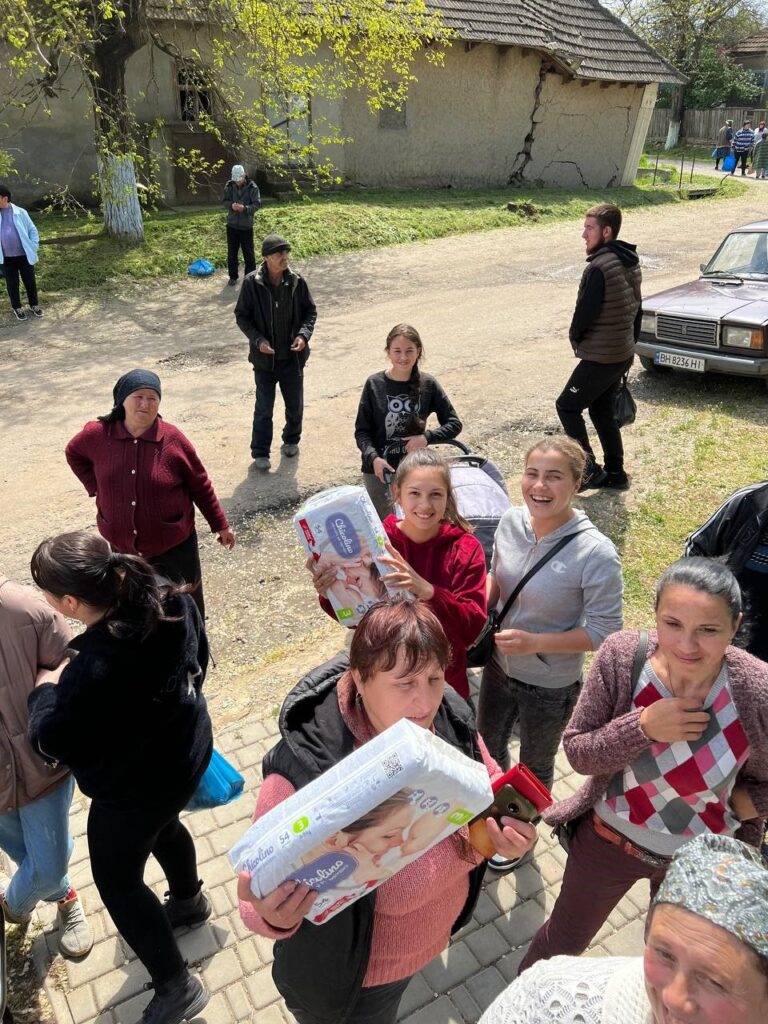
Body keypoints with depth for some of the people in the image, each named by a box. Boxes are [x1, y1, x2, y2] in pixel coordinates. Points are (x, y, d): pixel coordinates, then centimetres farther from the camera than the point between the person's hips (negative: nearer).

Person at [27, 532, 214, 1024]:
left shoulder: (91, 673, -41)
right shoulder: (171, 602, -21)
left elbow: (52, 743, -23)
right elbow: (198, 657, 0)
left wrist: (46, 689, -6)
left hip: (132, 787, -7)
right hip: (188, 751, 7)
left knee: (117, 882, 18)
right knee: (164, 826, 35)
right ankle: (189, 900, 62)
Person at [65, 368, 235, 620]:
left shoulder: (173, 439, -15)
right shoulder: (98, 434, -9)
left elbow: (200, 486, -4)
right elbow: (74, 454, 15)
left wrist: (221, 524, 1)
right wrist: (96, 487, 3)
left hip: (173, 545, -2)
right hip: (120, 546, 3)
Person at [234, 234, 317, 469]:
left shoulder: (296, 282, -6)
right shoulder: (252, 283, -12)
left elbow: (310, 311, 4)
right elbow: (242, 316, -4)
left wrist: (304, 334, -14)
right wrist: (258, 340, -17)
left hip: (293, 356, 2)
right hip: (265, 357, -2)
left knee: (295, 405, 16)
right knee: (264, 409, 4)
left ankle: (292, 440, 41)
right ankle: (260, 453, 19)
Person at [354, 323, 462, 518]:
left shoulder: (428, 385, -4)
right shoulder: (374, 384, -6)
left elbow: (454, 424, 1)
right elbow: (361, 431, -3)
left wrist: (427, 437, -15)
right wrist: (373, 458, -20)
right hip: (379, 469, -1)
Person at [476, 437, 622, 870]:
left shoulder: (596, 553, -29)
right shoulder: (512, 521, -15)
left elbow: (603, 632, -21)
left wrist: (534, 642, -27)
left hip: (550, 687, -5)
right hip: (499, 667, 5)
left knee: (535, 768, 24)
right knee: (488, 746, 29)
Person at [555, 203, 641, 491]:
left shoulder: (599, 267, -21)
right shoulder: (630, 263, 9)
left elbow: (585, 311, -20)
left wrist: (575, 338, 0)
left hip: (600, 358, -9)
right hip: (623, 354, 9)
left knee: (567, 406, 4)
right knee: (602, 411, 18)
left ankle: (588, 468, 3)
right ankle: (615, 474, 23)